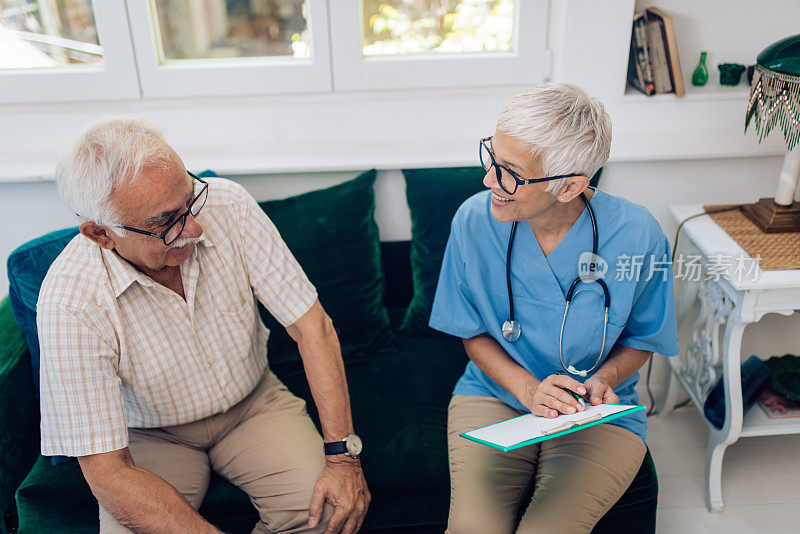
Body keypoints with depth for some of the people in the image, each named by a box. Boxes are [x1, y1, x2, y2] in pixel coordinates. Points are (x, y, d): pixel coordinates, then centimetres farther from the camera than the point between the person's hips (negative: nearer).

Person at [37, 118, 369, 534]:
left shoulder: (227, 205, -21)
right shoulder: (69, 301, -28)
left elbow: (310, 324, -17)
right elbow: (108, 473, -24)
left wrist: (342, 453, -23)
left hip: (254, 402, 2)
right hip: (152, 435, -1)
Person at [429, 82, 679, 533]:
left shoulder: (636, 237, -16)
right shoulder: (474, 220, -13)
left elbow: (642, 338, 3)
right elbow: (473, 332, 0)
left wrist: (604, 378, -17)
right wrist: (527, 388, -15)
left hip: (601, 415, 0)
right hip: (495, 395, 1)